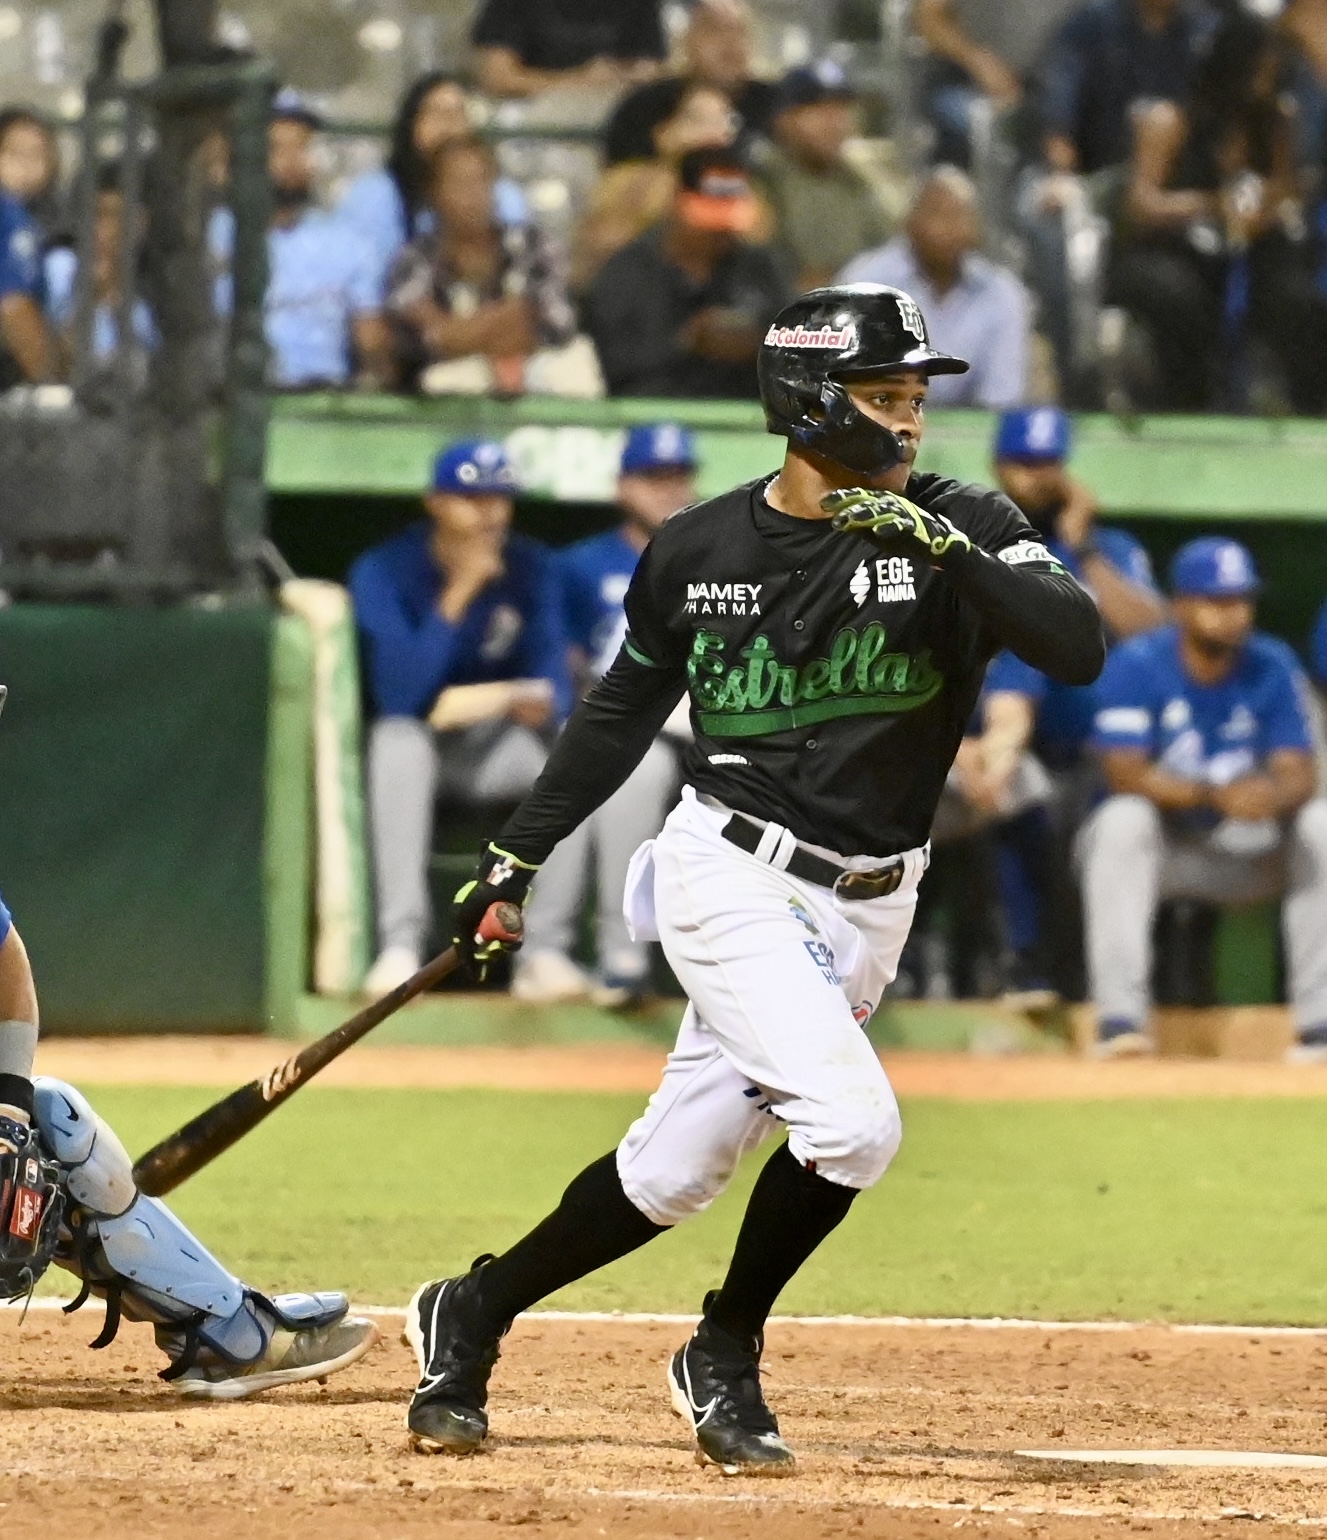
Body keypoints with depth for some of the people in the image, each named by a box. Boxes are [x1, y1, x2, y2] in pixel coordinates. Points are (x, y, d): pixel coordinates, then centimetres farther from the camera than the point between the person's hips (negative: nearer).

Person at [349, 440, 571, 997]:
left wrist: (543, 702, -33)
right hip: (417, 738, -3)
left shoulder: (530, 569, -3)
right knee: (399, 740, -36)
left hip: (495, 745, 3)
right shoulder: (384, 571, -15)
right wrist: (458, 596, -31)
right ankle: (401, 944, -39)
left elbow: (553, 677, -8)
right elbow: (399, 697, -26)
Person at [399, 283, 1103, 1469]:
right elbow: (624, 708, 13)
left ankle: (473, 1315, 30)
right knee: (851, 1119, -21)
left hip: (867, 909, 3)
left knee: (673, 1172, 8)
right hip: (731, 879, -2)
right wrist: (518, 858, 17)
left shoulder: (961, 529, -5)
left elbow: (1080, 648, -21)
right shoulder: (700, 550, -2)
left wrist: (945, 549, -32)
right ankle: (723, 1361, 2)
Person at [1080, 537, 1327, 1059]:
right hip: (1160, 845, -3)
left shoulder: (1273, 667, -3)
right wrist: (1215, 794, -39)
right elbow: (1124, 773, -23)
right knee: (1123, 820, -34)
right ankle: (1119, 1015, -40)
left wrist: (1274, 795, -37)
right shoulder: (1135, 666, -12)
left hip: (1247, 851, 3)